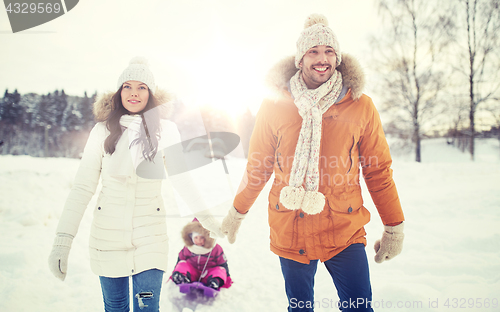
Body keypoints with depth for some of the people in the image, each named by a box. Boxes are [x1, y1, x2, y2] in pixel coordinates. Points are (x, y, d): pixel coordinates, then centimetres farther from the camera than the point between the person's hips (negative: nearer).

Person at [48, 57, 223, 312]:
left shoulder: (165, 130, -4)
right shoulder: (103, 131, -4)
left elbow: (179, 178, 7)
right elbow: (83, 187, -5)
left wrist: (206, 217, 10)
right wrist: (62, 240, -11)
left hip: (150, 234, -1)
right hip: (108, 232, 1)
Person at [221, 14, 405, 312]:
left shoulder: (360, 105, -3)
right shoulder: (276, 105, -2)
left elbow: (378, 170, 3)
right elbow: (258, 167, 9)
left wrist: (395, 227, 6)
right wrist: (237, 212, 16)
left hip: (345, 231, 0)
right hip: (290, 232, 1)